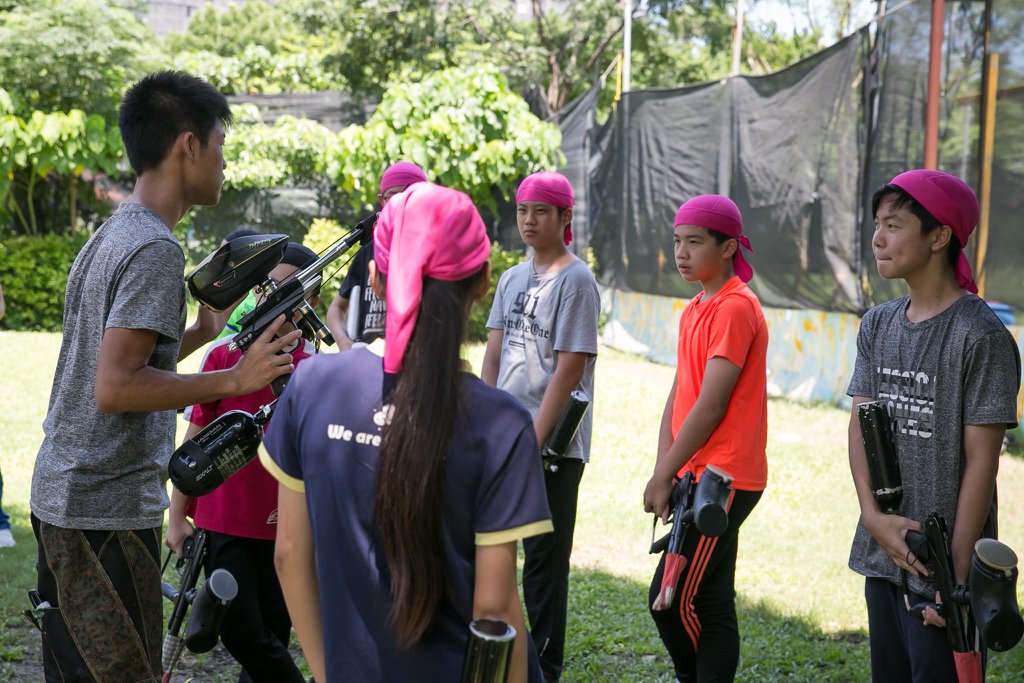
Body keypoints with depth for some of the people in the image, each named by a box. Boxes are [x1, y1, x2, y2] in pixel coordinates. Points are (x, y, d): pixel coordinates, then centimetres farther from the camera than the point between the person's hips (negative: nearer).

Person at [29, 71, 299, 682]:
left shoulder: (110, 236, 14)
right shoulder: (156, 250, -17)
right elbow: (114, 388, -24)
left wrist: (202, 331, 21)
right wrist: (235, 380, -20)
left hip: (61, 495, 10)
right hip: (109, 509, -10)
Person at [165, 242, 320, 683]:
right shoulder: (223, 355, -4)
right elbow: (195, 440, 2)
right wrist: (177, 516, 2)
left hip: (283, 527, 1)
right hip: (223, 525, -1)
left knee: (272, 636, 9)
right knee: (243, 635, -6)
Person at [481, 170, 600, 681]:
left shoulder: (576, 280, -9)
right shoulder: (512, 279, 12)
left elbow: (569, 369, -15)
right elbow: (493, 356, 12)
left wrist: (533, 440, -17)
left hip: (553, 445, -7)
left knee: (545, 559, 0)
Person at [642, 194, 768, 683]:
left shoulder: (735, 308, -15)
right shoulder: (695, 310, 14)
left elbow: (710, 405, -18)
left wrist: (663, 476, -13)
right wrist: (664, 469, 1)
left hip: (722, 478, -9)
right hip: (703, 476, 9)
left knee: (671, 598, -6)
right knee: (710, 602, 14)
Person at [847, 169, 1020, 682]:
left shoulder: (980, 335, -12)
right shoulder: (878, 325, 7)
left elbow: (980, 459, -13)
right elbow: (861, 423, 7)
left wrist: (956, 572, -15)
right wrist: (874, 515, -9)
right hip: (882, 556, 6)